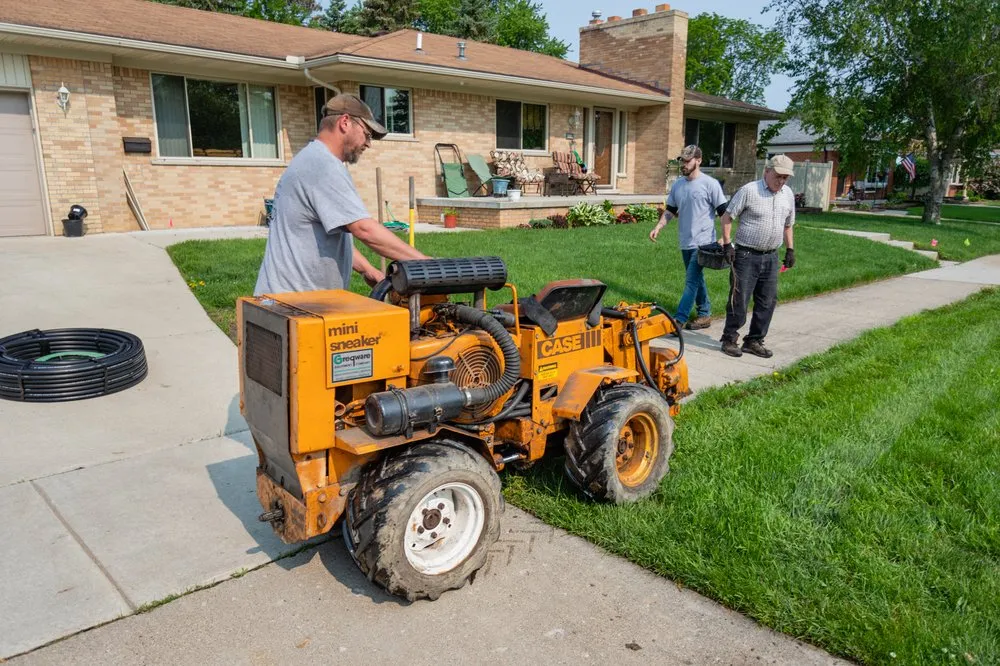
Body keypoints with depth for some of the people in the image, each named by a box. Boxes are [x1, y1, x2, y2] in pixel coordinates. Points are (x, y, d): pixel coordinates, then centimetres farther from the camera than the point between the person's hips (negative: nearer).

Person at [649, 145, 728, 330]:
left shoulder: (710, 184, -9)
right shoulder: (678, 185, 10)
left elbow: (724, 212, -8)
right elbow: (670, 210, 19)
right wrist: (658, 227, 4)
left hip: (702, 242, -7)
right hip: (686, 242, 7)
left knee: (691, 281, -10)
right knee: (696, 280, 15)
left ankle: (679, 319, -10)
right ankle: (705, 315, 27)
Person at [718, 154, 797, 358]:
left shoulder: (788, 194, 10)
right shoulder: (749, 190, -9)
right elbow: (727, 217, -7)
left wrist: (790, 249, 17)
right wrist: (727, 244, -13)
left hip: (771, 257, 6)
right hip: (746, 255, -6)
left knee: (767, 301, 7)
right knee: (739, 299, -3)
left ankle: (754, 341, 18)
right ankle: (729, 339, 9)